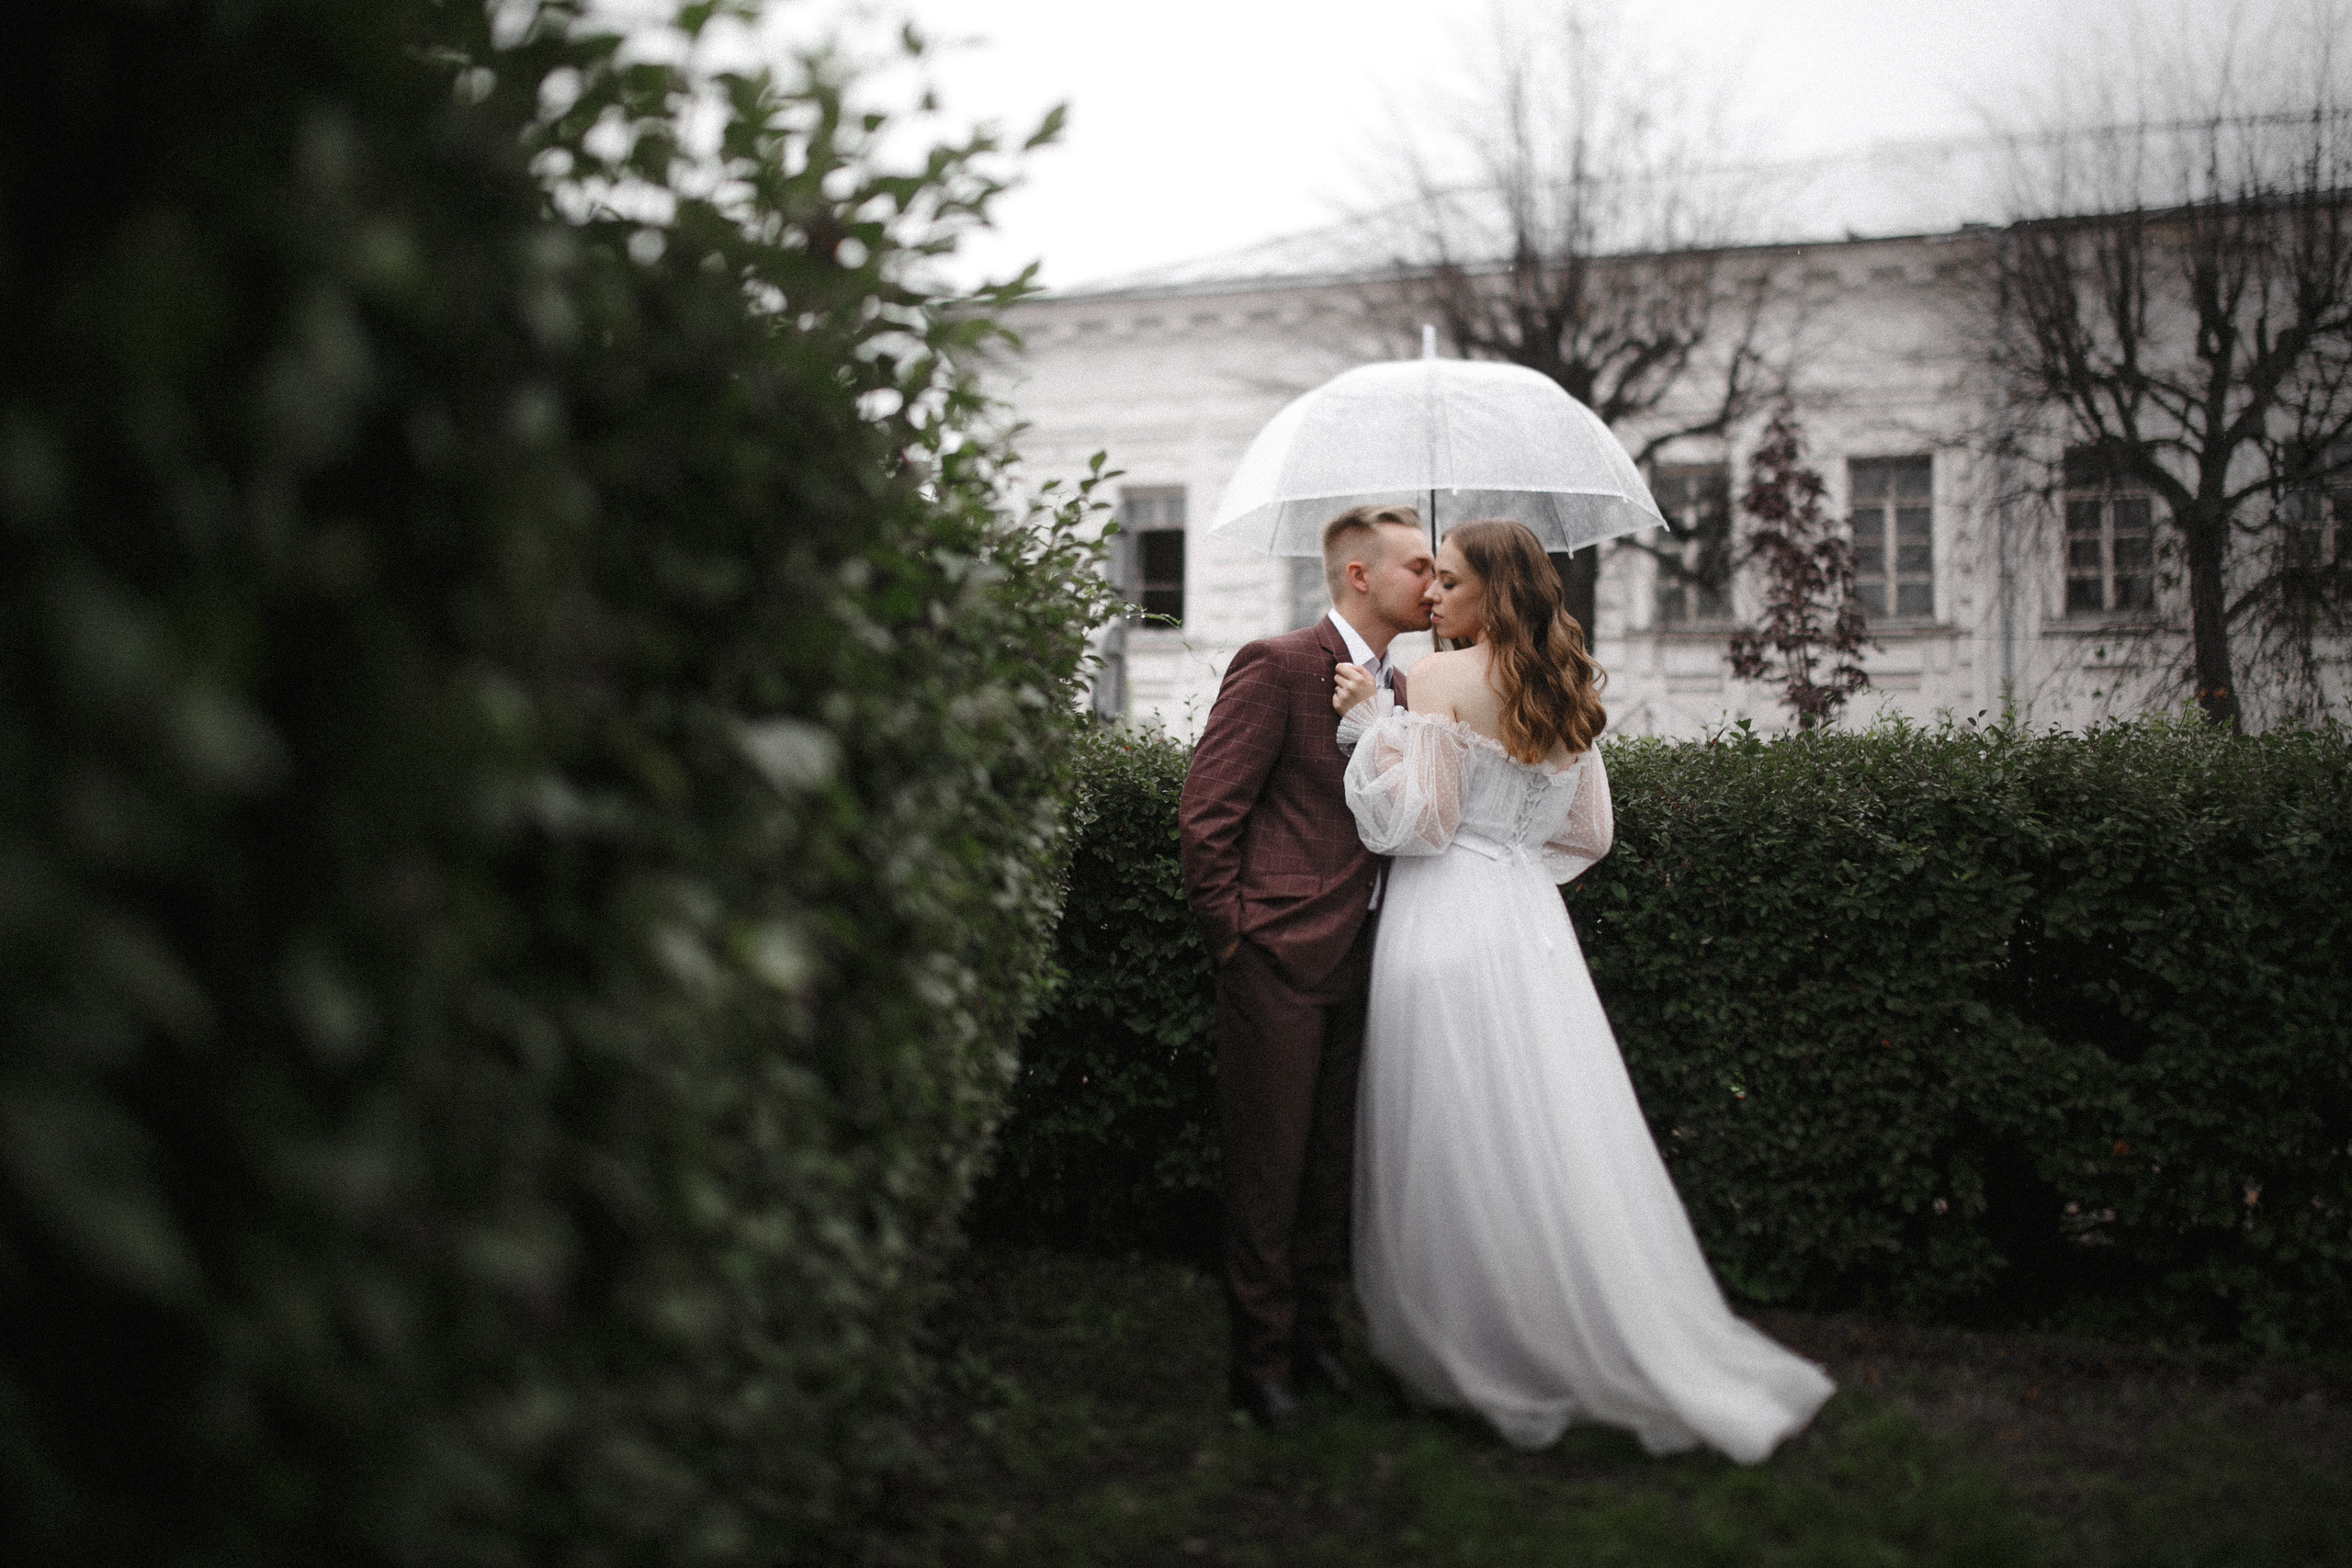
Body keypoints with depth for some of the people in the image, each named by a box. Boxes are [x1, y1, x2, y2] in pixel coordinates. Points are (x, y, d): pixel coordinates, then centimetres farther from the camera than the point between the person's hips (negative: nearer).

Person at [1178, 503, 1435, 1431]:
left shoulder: (1398, 689, 13)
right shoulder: (1277, 668, -10)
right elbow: (1206, 814, -12)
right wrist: (1234, 939, -11)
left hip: (1355, 963, 7)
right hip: (1280, 959, -7)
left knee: (1330, 1163, 15)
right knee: (1268, 1169, 0)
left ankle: (1315, 1335, 27)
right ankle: (1260, 1360, 10)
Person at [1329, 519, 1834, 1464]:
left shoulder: (1441, 678, -9)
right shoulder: (1563, 687, 13)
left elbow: (1420, 820, -14)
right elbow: (1586, 831, 19)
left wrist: (1371, 721, -10)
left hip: (1449, 919, -7)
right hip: (1528, 915, 7)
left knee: (1462, 1145, 1)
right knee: (1555, 1135, 10)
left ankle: (1472, 1363, 9)